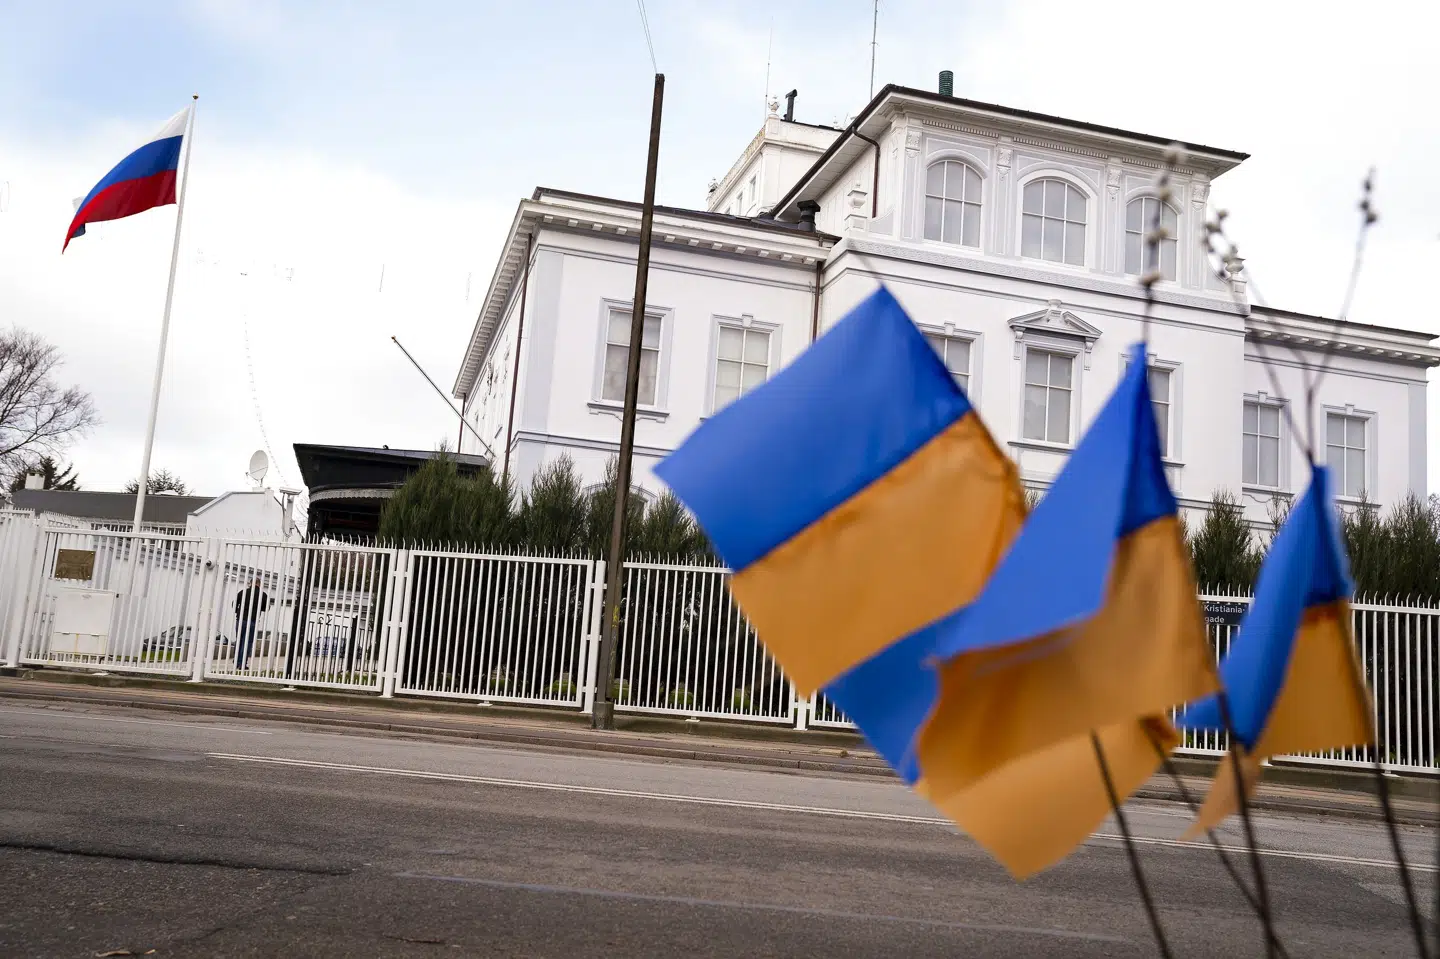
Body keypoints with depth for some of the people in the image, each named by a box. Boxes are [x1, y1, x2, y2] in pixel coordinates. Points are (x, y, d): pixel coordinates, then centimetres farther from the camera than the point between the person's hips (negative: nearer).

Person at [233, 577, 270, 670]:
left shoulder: (243, 592, 3)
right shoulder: (262, 594, -1)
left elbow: (234, 604, 5)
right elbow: (267, 608, 7)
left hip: (240, 620, 2)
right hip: (252, 621, -2)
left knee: (238, 641, 13)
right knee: (247, 642, 0)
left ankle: (236, 662, 15)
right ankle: (242, 664, -4)